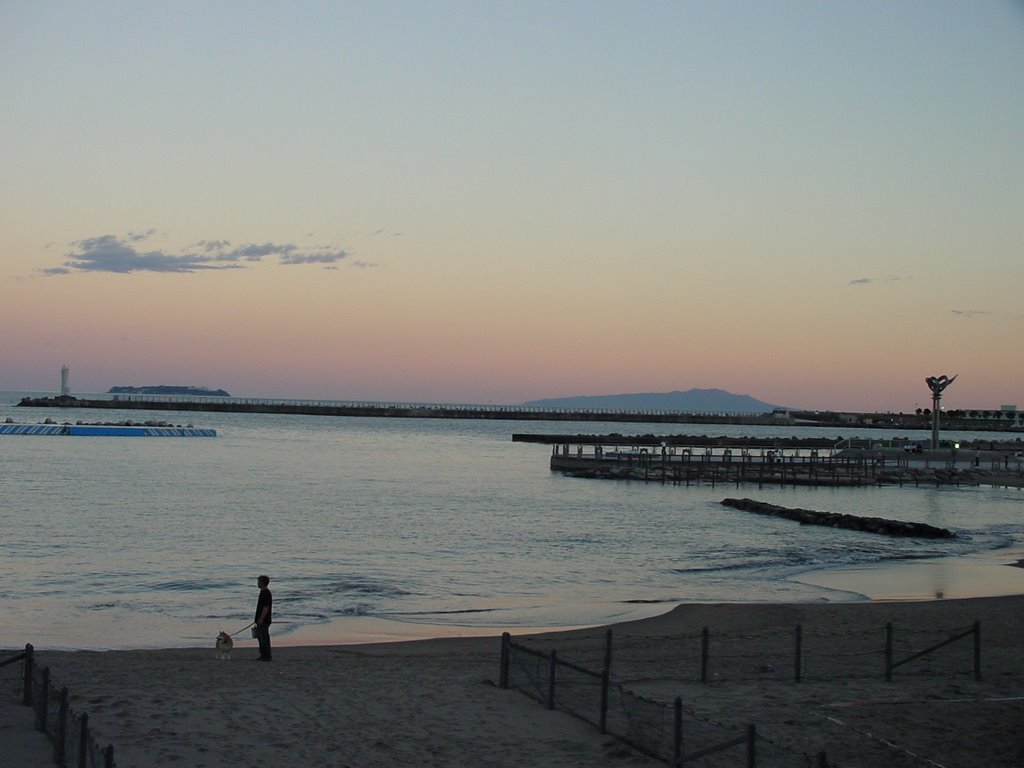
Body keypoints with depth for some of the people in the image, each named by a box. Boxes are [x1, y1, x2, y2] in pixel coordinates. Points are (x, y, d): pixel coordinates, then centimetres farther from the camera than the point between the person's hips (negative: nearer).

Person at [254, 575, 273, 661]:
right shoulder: (263, 592, 14)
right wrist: (257, 619, 23)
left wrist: (261, 619, -24)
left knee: (264, 638, -6)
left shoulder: (266, 593, -18)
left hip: (264, 621, -11)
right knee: (260, 637, 15)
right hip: (261, 620, 11)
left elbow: (266, 607, -23)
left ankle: (267, 656, -1)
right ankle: (263, 655, 22)